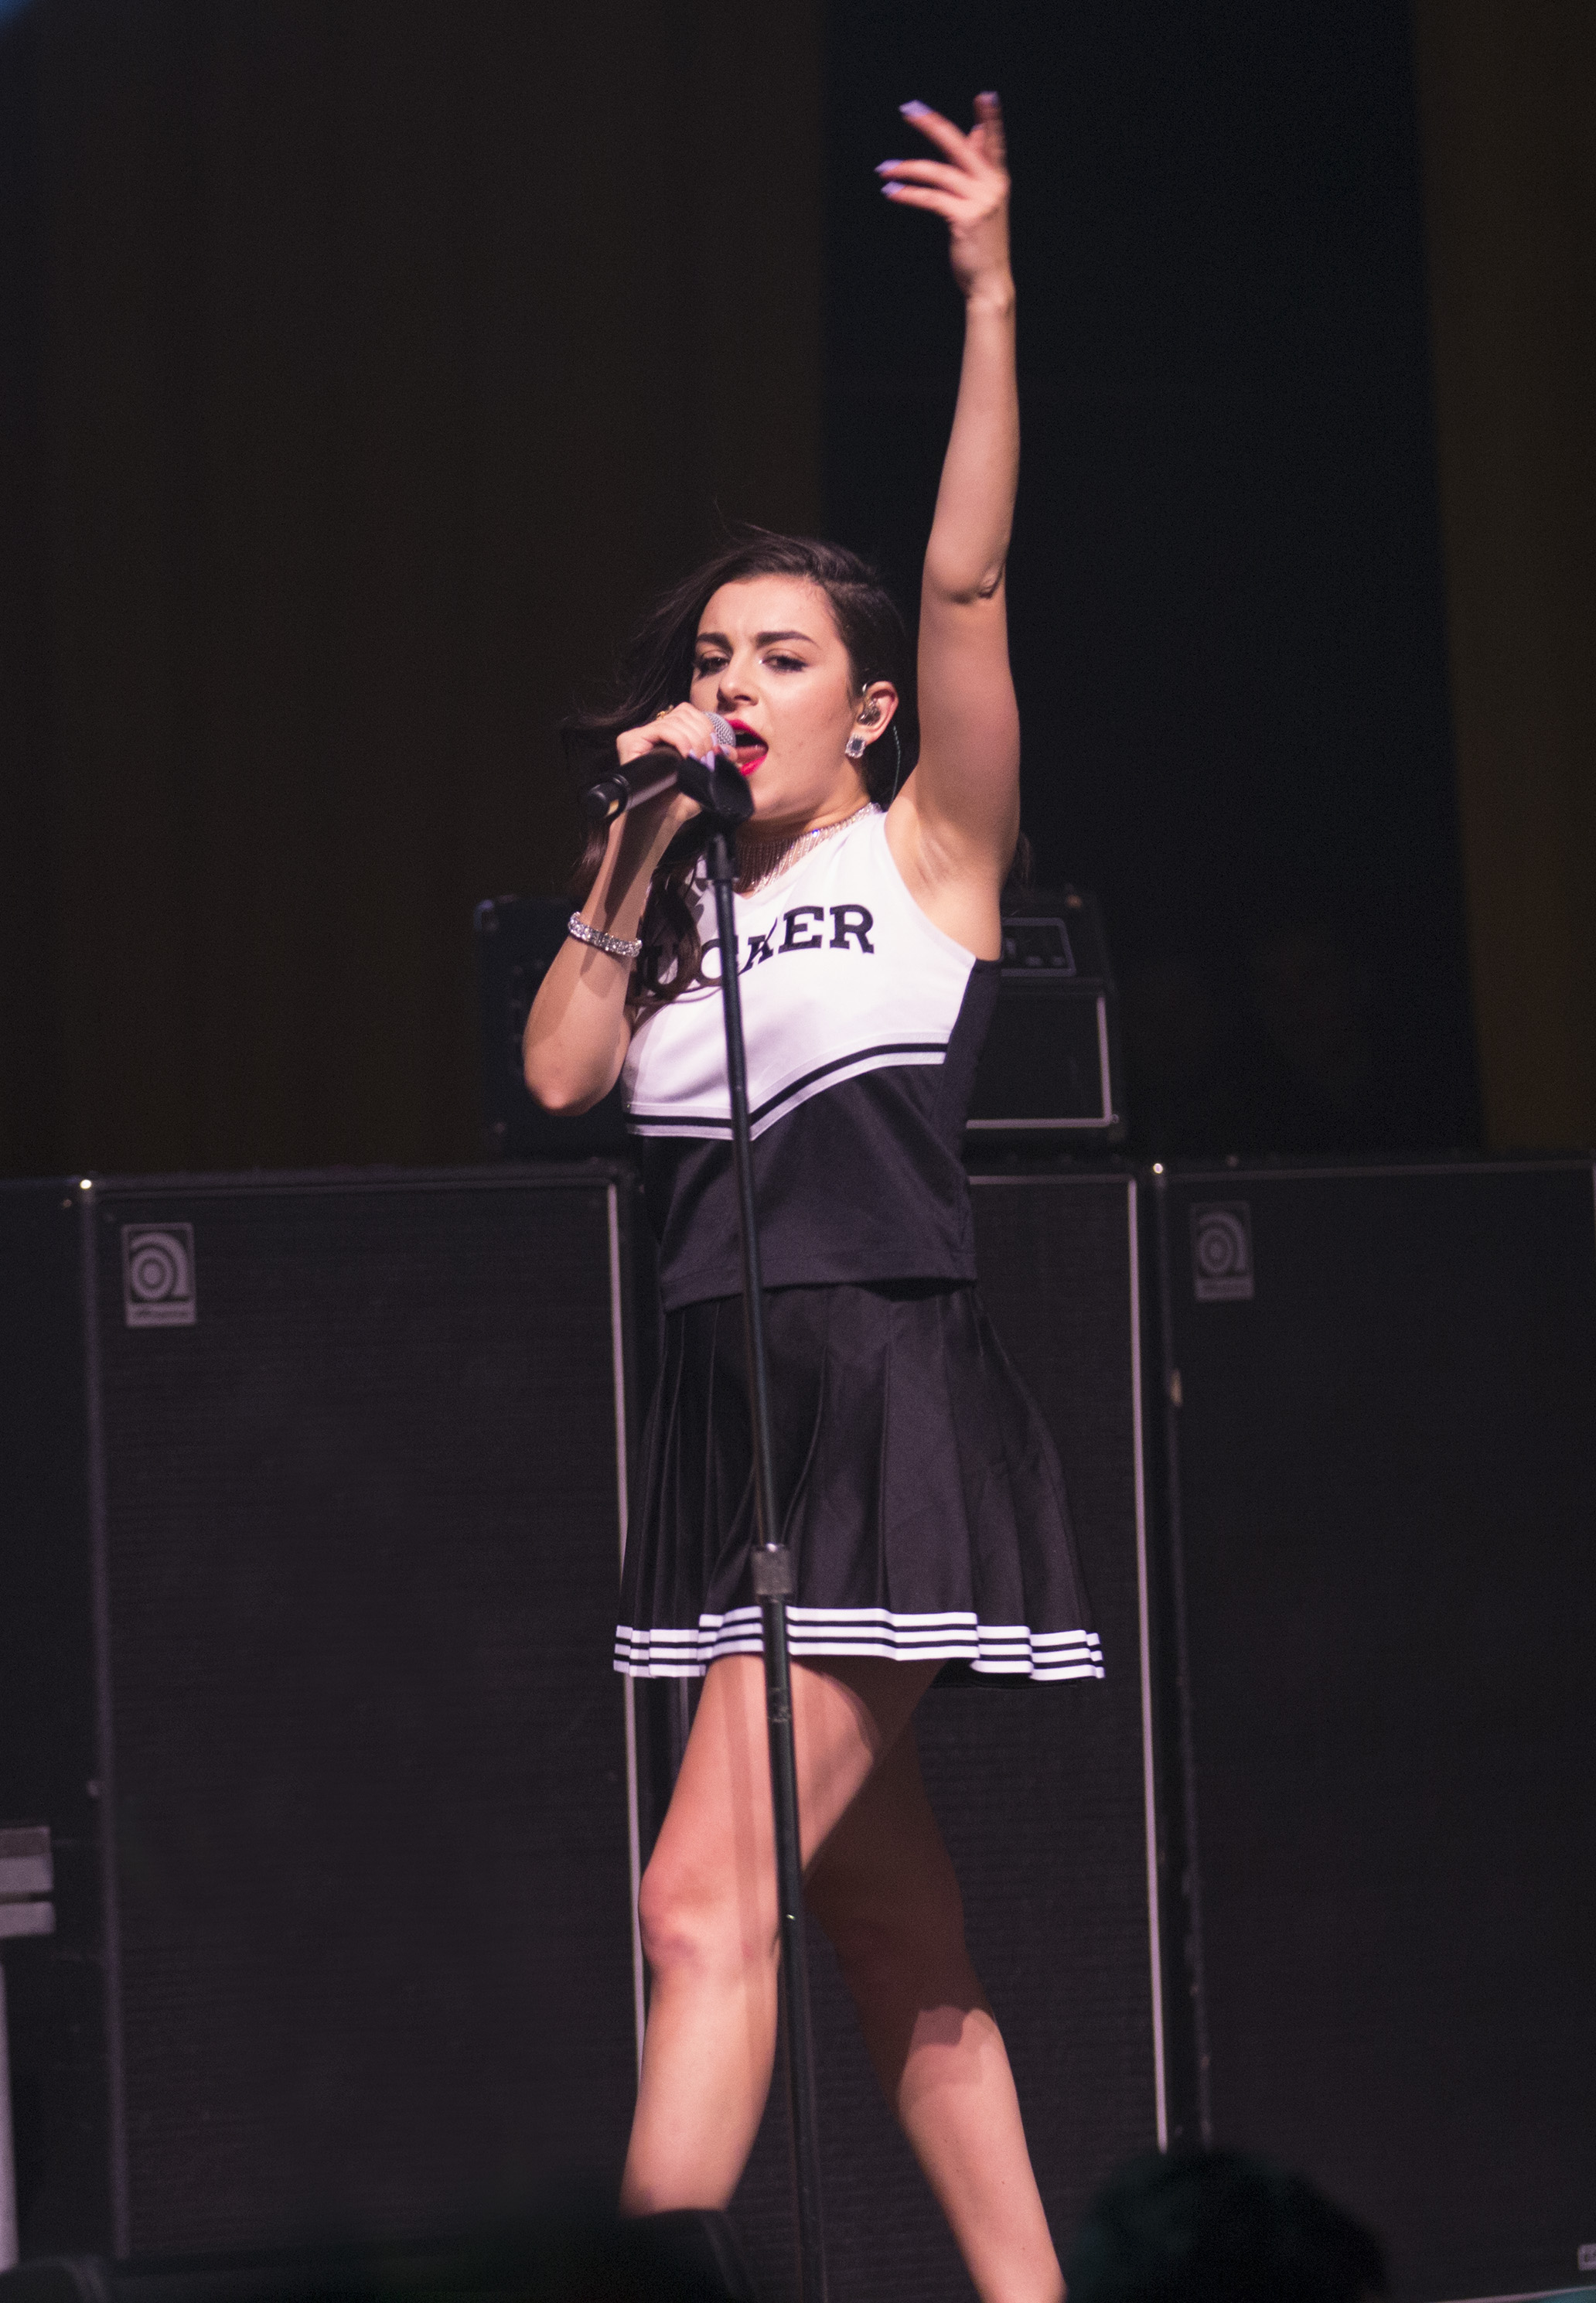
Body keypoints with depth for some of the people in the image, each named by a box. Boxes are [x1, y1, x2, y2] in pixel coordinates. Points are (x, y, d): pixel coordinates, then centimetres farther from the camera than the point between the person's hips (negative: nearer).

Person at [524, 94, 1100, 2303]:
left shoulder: (928, 855, 3)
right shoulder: (682, 899, 18)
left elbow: (969, 585, -9)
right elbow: (560, 1070, 4)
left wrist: (993, 301, -15)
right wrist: (635, 849, 1)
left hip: (892, 1407, -7)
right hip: (732, 1423, 7)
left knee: (710, 1900, -17)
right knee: (894, 1935, 9)